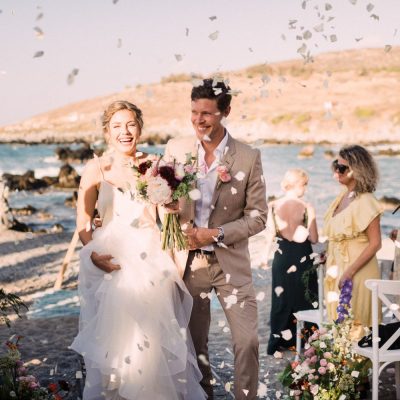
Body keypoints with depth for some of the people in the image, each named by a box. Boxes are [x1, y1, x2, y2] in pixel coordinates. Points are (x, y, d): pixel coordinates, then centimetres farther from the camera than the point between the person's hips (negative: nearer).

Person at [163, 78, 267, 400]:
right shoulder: (176, 150, 0)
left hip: (231, 263, -2)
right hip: (188, 262, 2)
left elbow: (258, 216, -5)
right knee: (195, 343, 13)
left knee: (247, 341, -5)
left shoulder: (249, 157, -7)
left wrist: (215, 234, -15)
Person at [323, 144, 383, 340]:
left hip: (358, 272, -8)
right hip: (336, 269, 8)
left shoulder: (365, 202, -15)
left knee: (354, 326, -1)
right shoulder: (342, 197, 8)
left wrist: (350, 272, -21)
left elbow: (375, 243, -17)